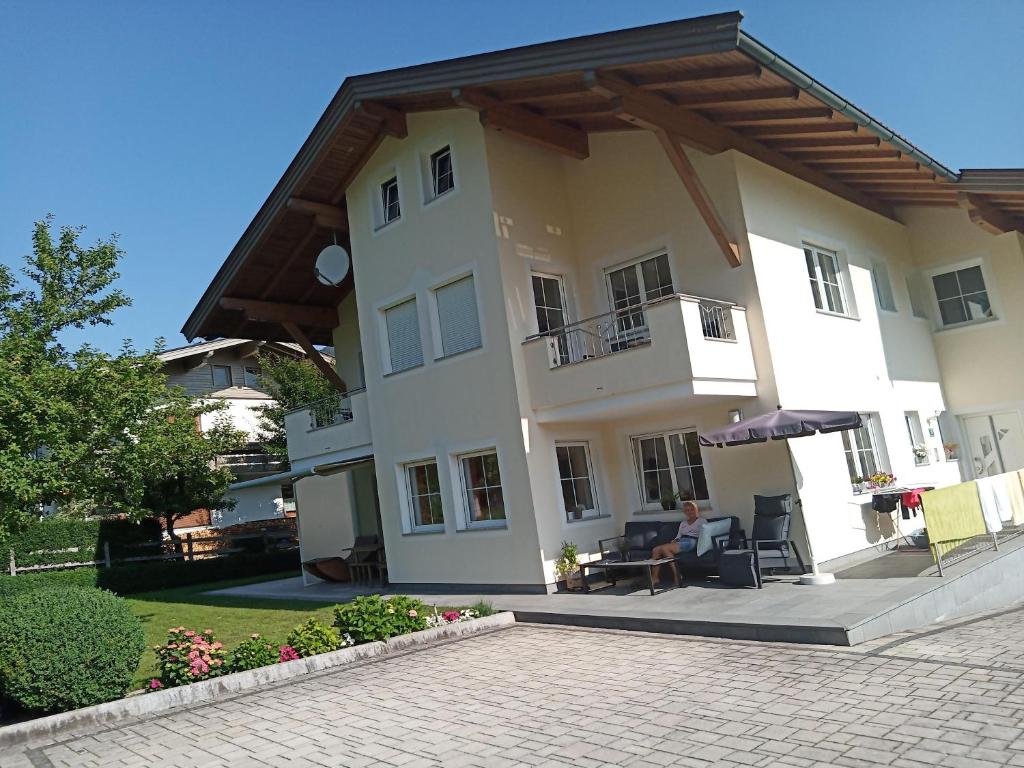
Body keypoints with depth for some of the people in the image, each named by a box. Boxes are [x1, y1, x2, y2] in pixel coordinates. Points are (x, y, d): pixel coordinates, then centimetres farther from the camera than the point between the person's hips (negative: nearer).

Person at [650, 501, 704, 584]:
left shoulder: (701, 521, 15)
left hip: (690, 542, -7)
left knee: (664, 548, -30)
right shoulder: (683, 523, 32)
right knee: (656, 550, -17)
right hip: (679, 542, 7)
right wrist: (673, 541, 0)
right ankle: (654, 577, -24)